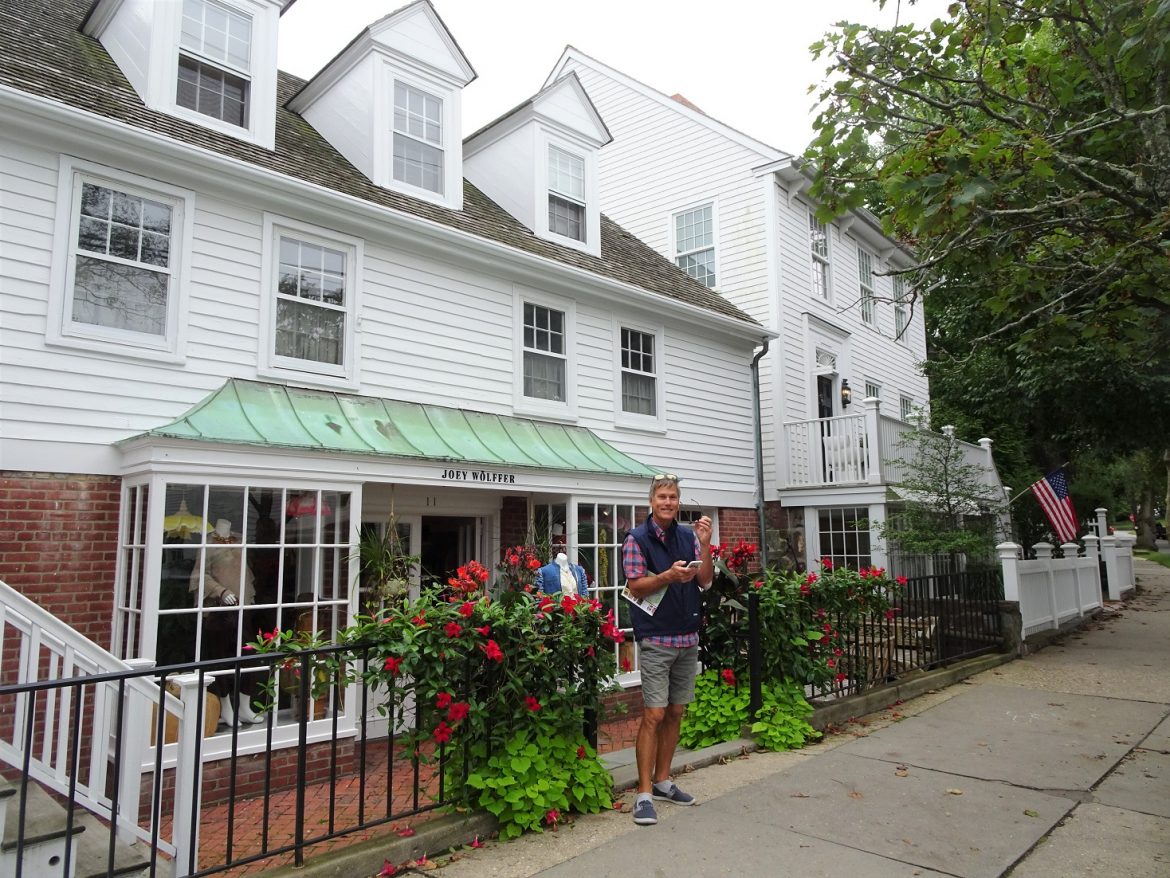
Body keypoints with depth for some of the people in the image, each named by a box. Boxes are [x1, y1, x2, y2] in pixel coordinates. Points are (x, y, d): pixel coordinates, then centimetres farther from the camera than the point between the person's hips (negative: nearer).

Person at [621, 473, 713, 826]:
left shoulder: (689, 536, 7)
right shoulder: (637, 538, -6)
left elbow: (705, 582, 3)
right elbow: (635, 587, -9)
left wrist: (705, 545, -11)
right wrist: (669, 575, -24)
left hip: (688, 637, 5)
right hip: (656, 639, -5)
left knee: (676, 713, 13)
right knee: (654, 715, -7)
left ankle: (662, 780, 27)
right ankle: (644, 793, 2)